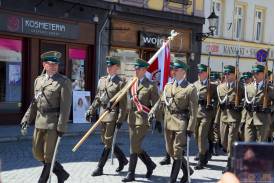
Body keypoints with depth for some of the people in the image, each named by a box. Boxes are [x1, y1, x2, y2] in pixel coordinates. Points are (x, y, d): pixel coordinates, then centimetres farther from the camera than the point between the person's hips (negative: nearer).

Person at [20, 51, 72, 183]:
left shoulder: (64, 82, -8)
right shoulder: (38, 80, 12)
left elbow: (65, 106, -13)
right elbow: (35, 102, 17)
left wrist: (61, 127, -17)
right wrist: (27, 118, 9)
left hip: (53, 123, -7)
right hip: (39, 122, 7)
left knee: (49, 155, 1)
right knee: (37, 153, 11)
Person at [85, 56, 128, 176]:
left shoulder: (121, 82, -7)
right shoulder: (102, 80, 12)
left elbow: (123, 103, -11)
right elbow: (97, 98, 17)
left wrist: (120, 119, -16)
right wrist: (91, 111, 10)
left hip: (113, 114, -7)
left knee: (108, 142, -2)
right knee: (105, 141, 14)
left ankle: (100, 168, 6)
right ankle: (122, 159, 31)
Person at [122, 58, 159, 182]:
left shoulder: (151, 86, -6)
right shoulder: (132, 84, 11)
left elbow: (155, 106, -6)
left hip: (142, 119, -6)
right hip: (132, 119, 7)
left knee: (134, 147, -6)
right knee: (135, 146, 11)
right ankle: (150, 165, 30)